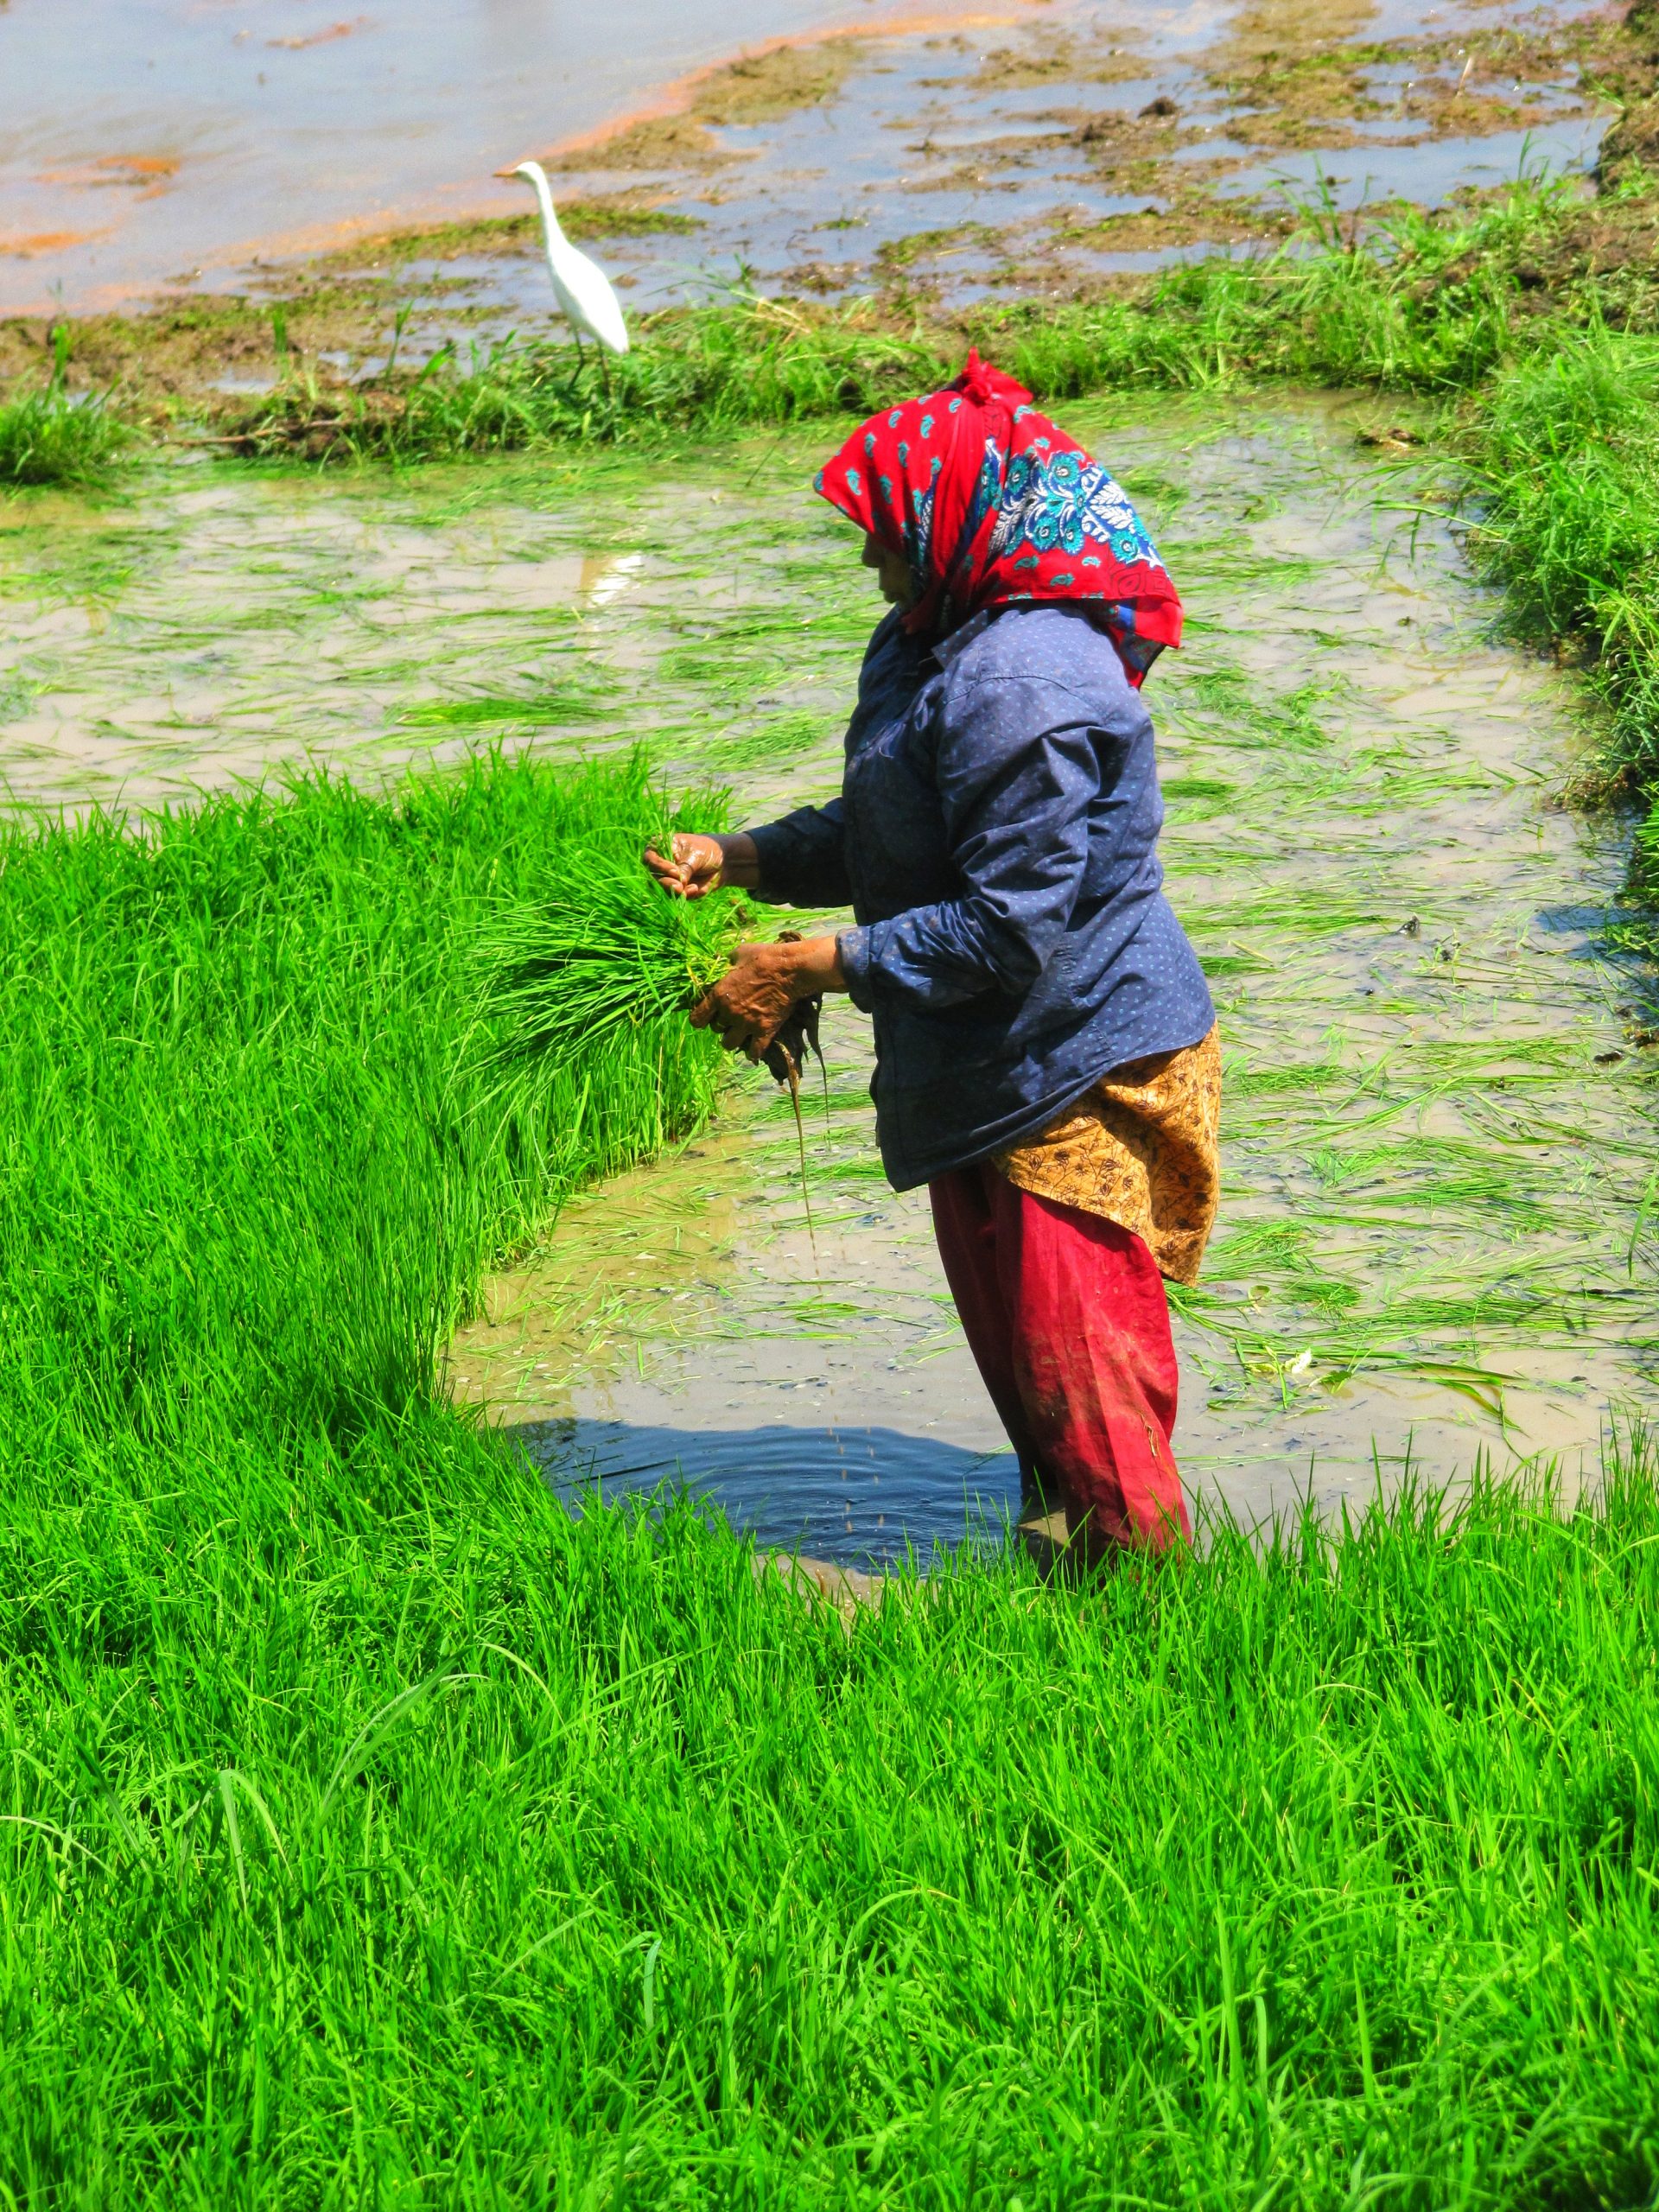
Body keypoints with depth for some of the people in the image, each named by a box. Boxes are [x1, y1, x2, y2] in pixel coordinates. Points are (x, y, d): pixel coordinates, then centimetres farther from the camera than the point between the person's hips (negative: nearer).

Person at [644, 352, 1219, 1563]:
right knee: (1010, 1332, 22)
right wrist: (741, 857, 4)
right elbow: (886, 835, 19)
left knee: (1075, 1367, -1)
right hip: (996, 1076, 11)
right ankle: (1065, 1547, 37)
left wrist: (819, 965, -23)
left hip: (1078, 1077, -11)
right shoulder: (929, 646, 8)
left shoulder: (1019, 686, -27)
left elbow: (1014, 929, -28)